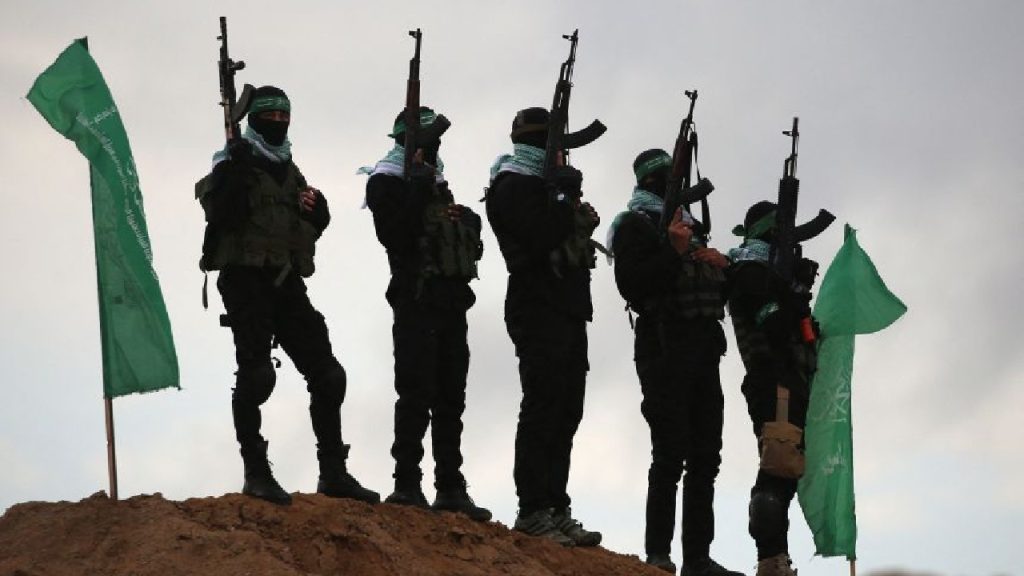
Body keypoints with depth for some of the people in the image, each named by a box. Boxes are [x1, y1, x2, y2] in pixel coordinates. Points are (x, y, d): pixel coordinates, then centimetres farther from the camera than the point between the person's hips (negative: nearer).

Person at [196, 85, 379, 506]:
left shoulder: (289, 170, 20)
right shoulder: (235, 163, -2)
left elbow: (313, 226, 22)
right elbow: (221, 214, -18)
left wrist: (316, 207, 2)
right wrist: (233, 171, -25)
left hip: (286, 282, 7)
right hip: (246, 279, -7)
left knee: (327, 375, 3)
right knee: (256, 374, -13)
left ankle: (333, 472, 8)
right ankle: (256, 473, -6)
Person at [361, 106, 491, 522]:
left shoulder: (437, 184, 23)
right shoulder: (387, 182, -2)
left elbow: (468, 247, 24)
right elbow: (396, 236, -18)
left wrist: (466, 221, 4)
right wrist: (419, 188, -20)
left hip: (450, 301, 8)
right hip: (416, 298, -8)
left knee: (450, 398, 9)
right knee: (417, 392, -12)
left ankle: (450, 488, 12)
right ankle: (407, 484, -11)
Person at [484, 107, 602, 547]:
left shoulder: (543, 184, 22)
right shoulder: (514, 186, -9)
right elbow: (542, 238, -22)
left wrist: (579, 216, 5)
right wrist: (565, 197, -14)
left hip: (566, 310, 10)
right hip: (538, 310, -10)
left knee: (566, 411, 10)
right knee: (543, 409, -11)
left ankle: (555, 508, 14)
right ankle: (533, 511, -9)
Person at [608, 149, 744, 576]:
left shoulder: (688, 226, 24)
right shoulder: (636, 224, 0)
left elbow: (718, 294, 26)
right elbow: (632, 284, -14)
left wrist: (719, 266, 5)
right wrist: (675, 252, -20)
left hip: (703, 349, 8)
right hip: (665, 347, -8)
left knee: (705, 457, 5)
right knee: (671, 454, -13)